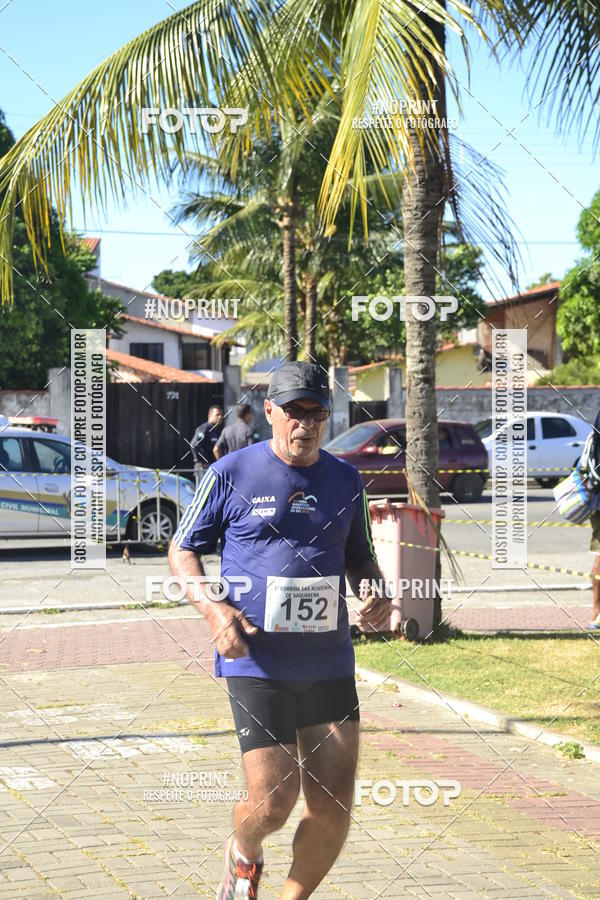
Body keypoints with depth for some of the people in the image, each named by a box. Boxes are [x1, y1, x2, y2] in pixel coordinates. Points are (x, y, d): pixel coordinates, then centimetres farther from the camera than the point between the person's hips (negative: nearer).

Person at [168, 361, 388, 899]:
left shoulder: (346, 481, 10)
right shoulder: (231, 474, -2)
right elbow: (182, 551, 6)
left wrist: (374, 596, 3)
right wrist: (213, 607, -12)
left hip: (330, 666, 4)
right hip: (256, 663, -4)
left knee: (333, 810, 0)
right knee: (272, 804, -11)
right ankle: (244, 855, 26)